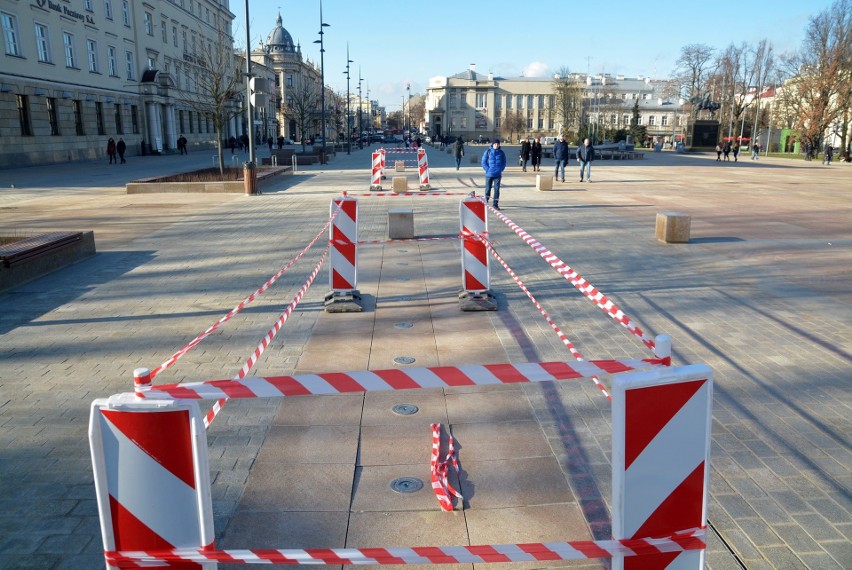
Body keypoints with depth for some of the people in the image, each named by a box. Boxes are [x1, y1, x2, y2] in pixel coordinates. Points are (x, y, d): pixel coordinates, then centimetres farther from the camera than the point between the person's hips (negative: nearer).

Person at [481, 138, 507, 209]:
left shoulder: (501, 153, 3)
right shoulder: (488, 152, -3)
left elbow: (504, 163, 10)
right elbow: (483, 162, -1)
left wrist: (500, 170, -5)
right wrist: (488, 169, -10)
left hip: (498, 174, 2)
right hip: (489, 174, -2)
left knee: (497, 189, 1)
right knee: (488, 188, 4)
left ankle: (496, 204, 6)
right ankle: (485, 203, 19)